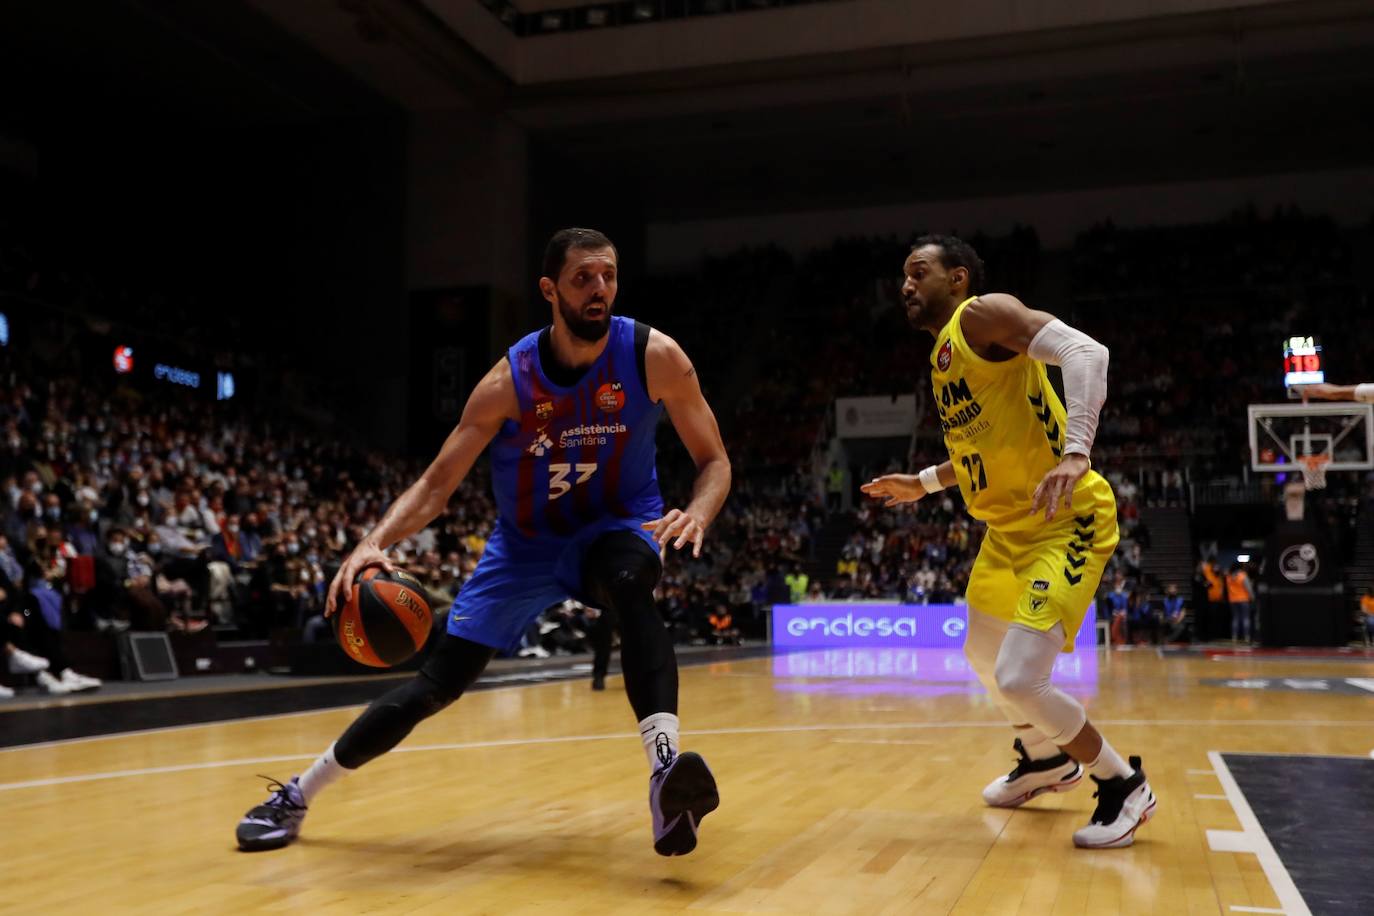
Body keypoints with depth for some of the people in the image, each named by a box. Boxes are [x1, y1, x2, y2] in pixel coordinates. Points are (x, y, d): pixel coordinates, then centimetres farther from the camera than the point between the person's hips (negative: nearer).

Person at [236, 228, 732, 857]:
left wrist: (698, 513, -33)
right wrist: (376, 542, -32)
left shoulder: (653, 356, -19)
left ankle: (665, 770, -46)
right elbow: (438, 482, -14)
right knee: (436, 683, -2)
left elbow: (714, 460, -10)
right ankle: (295, 795, 16)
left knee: (630, 581, -39)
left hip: (617, 526, 0)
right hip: (525, 545, 1)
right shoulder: (511, 380, -19)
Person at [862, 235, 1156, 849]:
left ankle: (1124, 786, 7)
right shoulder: (943, 355, 16)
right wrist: (924, 483, 28)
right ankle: (1046, 759, 47)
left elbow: (1085, 352, -28)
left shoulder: (983, 314, -12)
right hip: (1009, 527, 10)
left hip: (1065, 521, -10)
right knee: (982, 656, 23)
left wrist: (1075, 453, -39)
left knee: (1018, 678, -17)